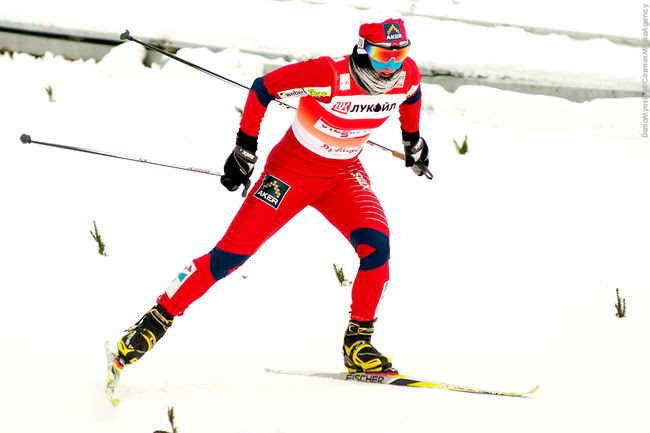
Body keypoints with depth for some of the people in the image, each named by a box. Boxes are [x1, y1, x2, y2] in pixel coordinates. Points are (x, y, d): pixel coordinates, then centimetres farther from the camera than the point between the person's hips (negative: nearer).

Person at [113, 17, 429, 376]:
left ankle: (357, 344, -6)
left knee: (376, 245, -20)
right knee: (233, 252, -8)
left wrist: (413, 141, 25)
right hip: (294, 168, -4)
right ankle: (158, 318, 5)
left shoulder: (407, 75, -14)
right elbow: (264, 88, -18)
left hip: (344, 174, 4)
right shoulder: (330, 75, -30)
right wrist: (245, 149, -14)